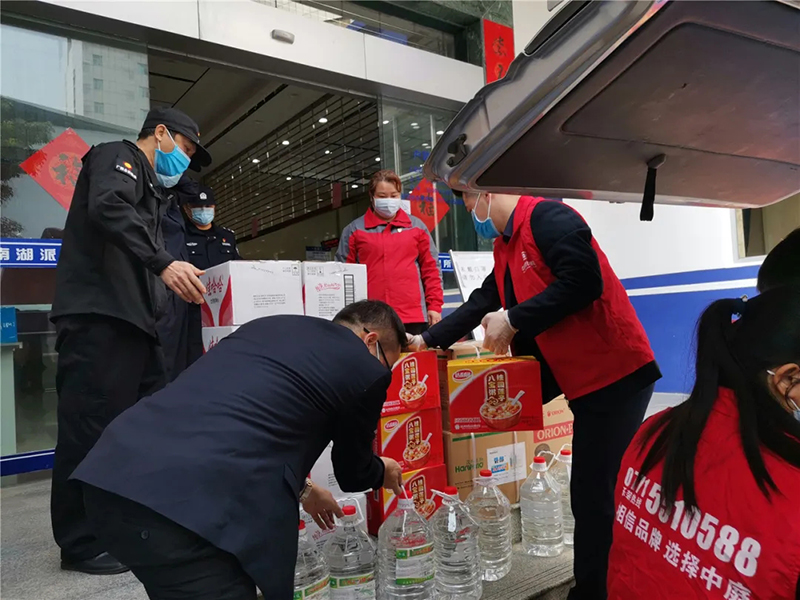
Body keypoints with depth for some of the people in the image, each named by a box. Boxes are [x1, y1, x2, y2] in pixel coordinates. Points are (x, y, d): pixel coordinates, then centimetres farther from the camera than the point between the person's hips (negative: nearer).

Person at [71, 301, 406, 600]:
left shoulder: (266, 326, 23)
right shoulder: (366, 369, 5)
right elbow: (352, 473, 21)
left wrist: (300, 488, 48)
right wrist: (383, 472, 45)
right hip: (190, 502, -9)